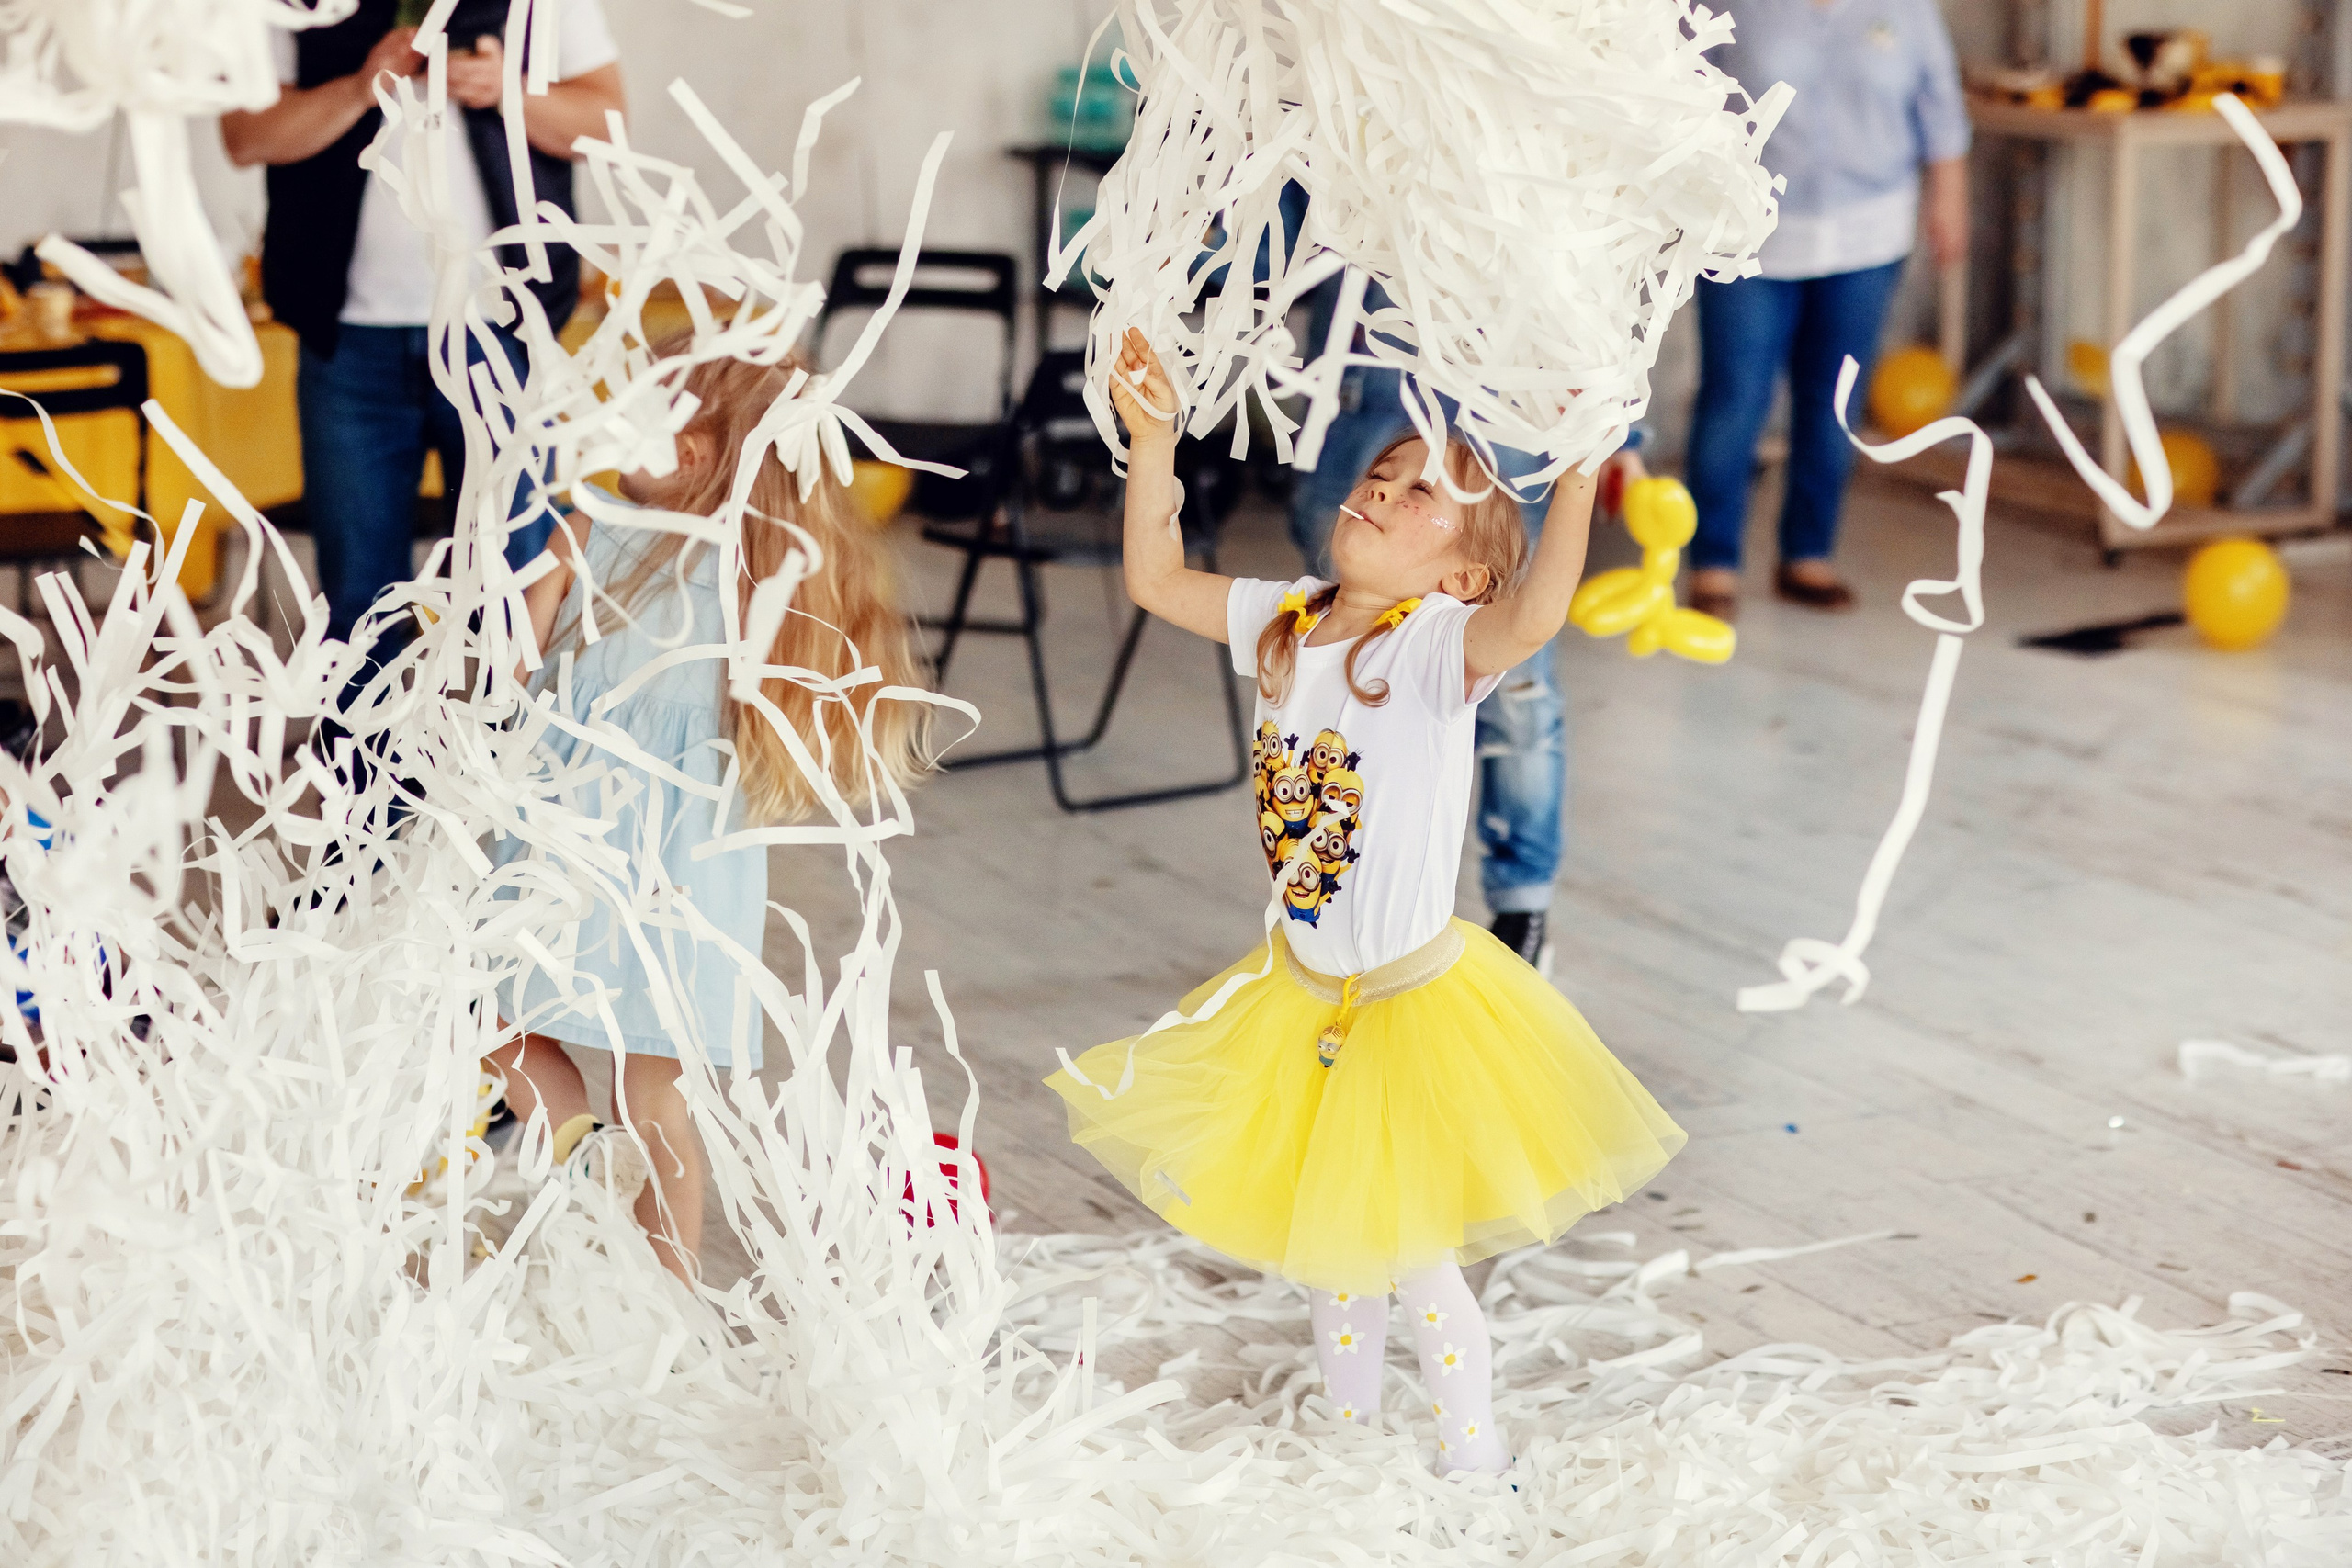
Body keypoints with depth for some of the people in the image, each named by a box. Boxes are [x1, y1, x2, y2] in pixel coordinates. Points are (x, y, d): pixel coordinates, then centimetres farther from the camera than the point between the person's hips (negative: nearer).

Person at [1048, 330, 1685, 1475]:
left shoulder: (1442, 644, -22)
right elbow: (1155, 579, 5)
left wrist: (1578, 472, -52)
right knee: (1317, 1239, 22)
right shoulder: (1286, 621, -3)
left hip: (1416, 1001, -6)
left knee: (1407, 1254, 2)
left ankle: (1471, 1460, 24)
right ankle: (1347, 1430, 44)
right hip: (1303, 994, 7)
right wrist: (1153, 437, -4)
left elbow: (1534, 617, -43)